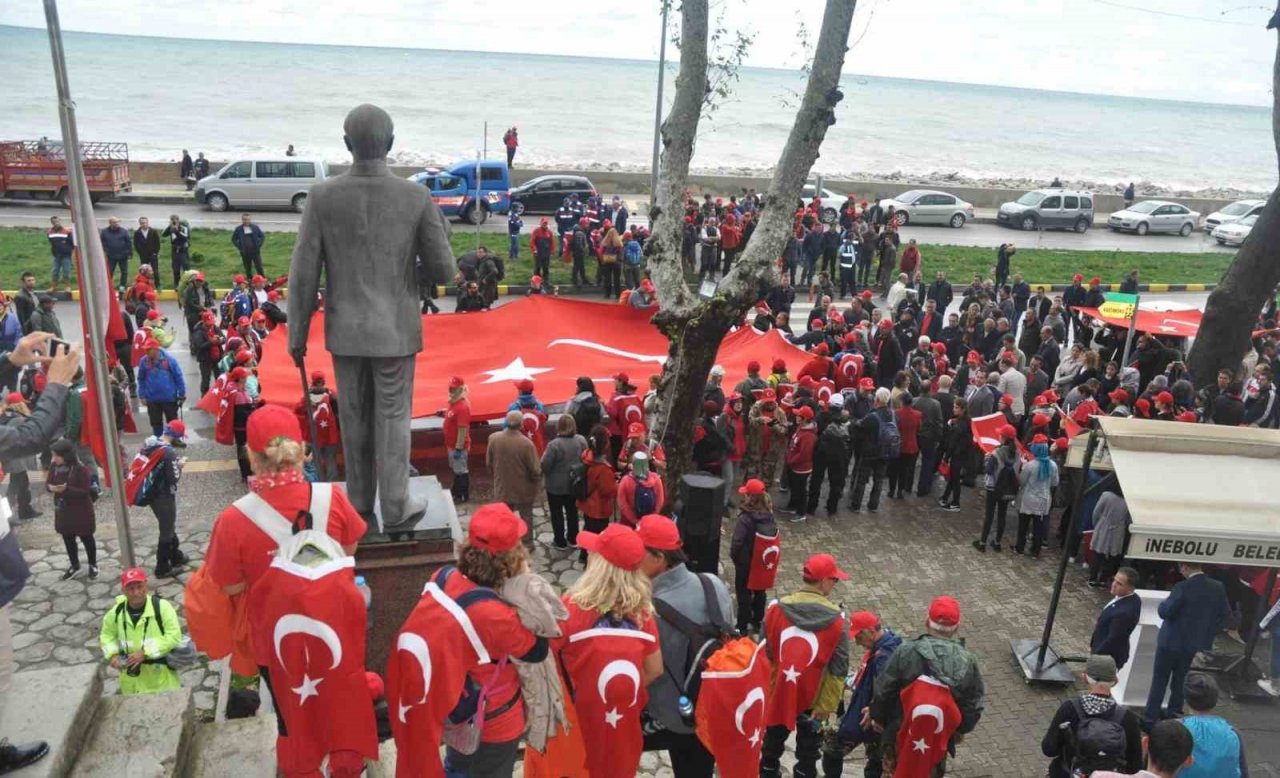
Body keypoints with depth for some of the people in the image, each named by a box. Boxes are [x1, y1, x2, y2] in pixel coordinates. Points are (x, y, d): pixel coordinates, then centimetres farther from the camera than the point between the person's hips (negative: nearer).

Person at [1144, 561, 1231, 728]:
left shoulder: (1183, 587, -22)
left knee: (1159, 681, 9)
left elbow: (1164, 612, -20)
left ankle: (1151, 718, 12)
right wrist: (1208, 632, 13)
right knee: (1181, 683, 17)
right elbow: (1225, 615, 4)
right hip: (1199, 645, 5)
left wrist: (1164, 602, 1)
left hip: (1172, 642, -5)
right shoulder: (1218, 588, -5)